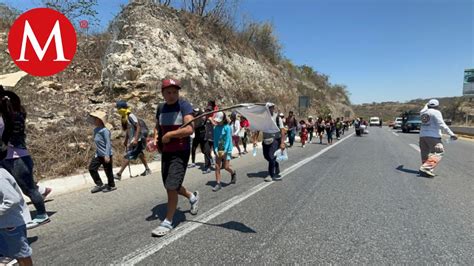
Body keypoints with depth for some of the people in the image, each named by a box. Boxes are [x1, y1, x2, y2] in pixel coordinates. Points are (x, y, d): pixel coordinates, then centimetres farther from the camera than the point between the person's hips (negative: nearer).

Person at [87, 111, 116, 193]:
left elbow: (108, 143, -18)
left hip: (106, 155, -8)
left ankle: (111, 186, 24)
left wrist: (107, 155, -20)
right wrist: (97, 152, 20)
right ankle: (99, 185, 23)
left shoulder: (104, 130, -18)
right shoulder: (95, 130, 7)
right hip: (98, 155, 9)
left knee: (108, 171, 5)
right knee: (92, 168, 9)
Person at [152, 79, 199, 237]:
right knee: (171, 186, 17)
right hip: (165, 152, 7)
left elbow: (189, 129, -25)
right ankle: (192, 197, 44)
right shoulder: (160, 108, 7)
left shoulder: (184, 106, -12)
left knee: (171, 187, -8)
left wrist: (169, 135, -17)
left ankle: (168, 222, 10)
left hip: (180, 153, -7)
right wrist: (157, 138, 5)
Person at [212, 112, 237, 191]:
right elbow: (215, 139, 2)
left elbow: (228, 140, -14)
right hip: (218, 150, 5)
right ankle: (218, 184, 6)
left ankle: (233, 173, 28)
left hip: (227, 149, -4)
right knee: (217, 166, -1)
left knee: (226, 167, -4)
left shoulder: (227, 127, -12)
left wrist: (224, 151, -17)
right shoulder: (216, 128, 2)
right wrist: (216, 150, -9)